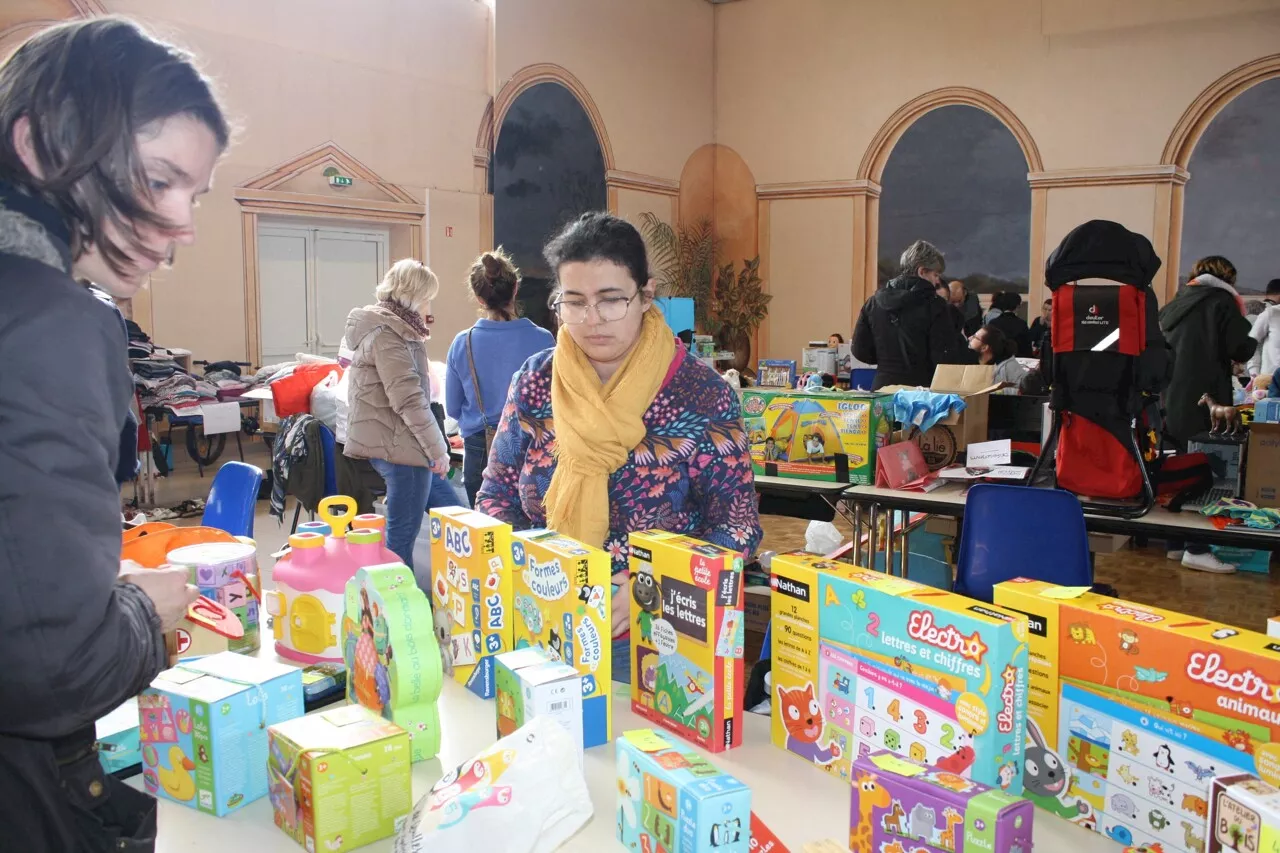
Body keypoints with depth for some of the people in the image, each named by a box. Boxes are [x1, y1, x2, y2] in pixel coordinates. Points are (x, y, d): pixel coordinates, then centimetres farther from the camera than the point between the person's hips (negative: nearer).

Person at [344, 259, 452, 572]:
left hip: (389, 441, 11)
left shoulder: (383, 327, 16)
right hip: (400, 444, -11)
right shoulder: (387, 333, -16)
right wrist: (437, 448, -17)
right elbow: (408, 399, -20)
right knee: (401, 535, -3)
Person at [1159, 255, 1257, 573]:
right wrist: (1250, 341, 11)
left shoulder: (1173, 305, 14)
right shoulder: (1222, 302, -5)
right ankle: (1197, 550, -5)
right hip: (1204, 403, -7)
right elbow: (1241, 350, -9)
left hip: (1170, 402, 7)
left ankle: (1176, 544, 18)